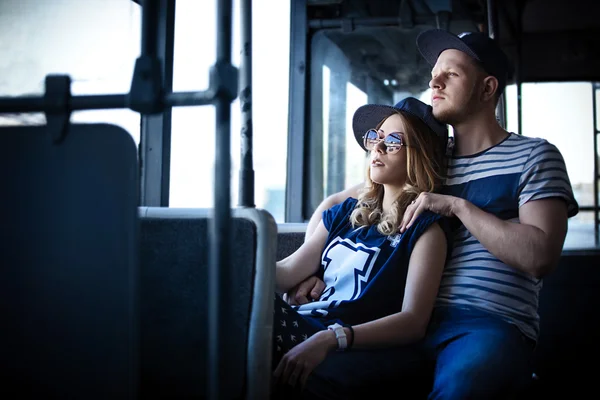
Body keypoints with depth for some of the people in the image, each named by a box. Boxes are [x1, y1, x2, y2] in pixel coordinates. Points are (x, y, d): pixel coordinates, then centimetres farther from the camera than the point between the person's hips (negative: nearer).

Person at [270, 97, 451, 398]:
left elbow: (413, 322, -10)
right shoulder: (346, 213, 21)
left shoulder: (425, 228, 2)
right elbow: (285, 272, 14)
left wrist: (330, 339, -24)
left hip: (347, 350, -5)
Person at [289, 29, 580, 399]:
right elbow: (334, 204, 26)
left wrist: (459, 206, -9)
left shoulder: (534, 156, 9)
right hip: (414, 321, 4)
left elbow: (541, 256, -7)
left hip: (490, 323, -3)